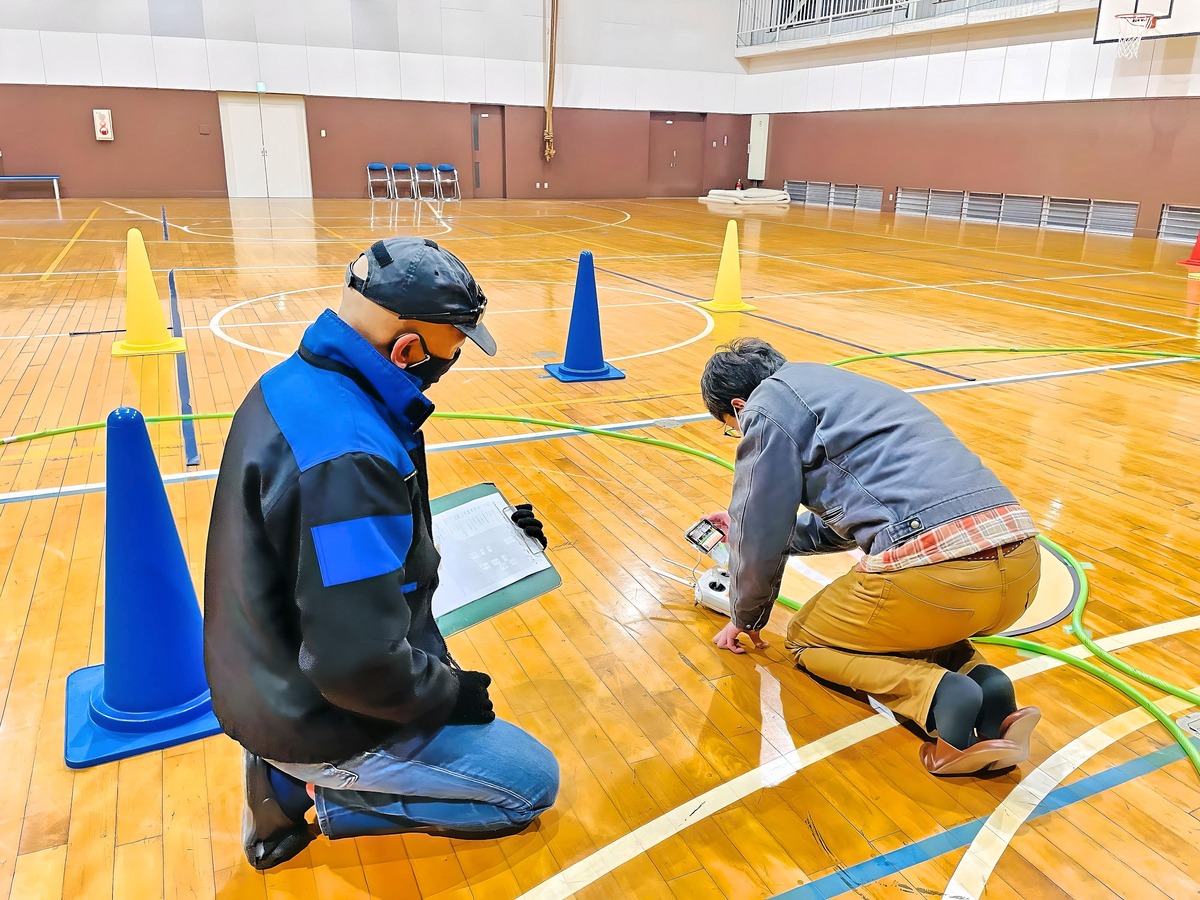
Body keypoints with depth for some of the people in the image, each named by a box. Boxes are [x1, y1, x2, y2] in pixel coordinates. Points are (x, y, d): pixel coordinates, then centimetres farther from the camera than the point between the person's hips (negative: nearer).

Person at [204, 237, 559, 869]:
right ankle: (328, 792, 5)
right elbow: (360, 665, -33)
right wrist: (449, 692, -13)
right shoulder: (347, 458, -34)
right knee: (534, 782, 5)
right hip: (318, 724, -8)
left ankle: (291, 775, 17)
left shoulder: (294, 382, -4)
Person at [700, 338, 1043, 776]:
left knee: (806, 638, 19)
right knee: (890, 620, 37)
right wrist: (746, 528, 49)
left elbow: (760, 539, 5)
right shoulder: (836, 387, 30)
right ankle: (983, 681, 7)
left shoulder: (768, 407, 3)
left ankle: (939, 694, -7)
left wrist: (747, 619, 25)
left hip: (936, 571, -8)